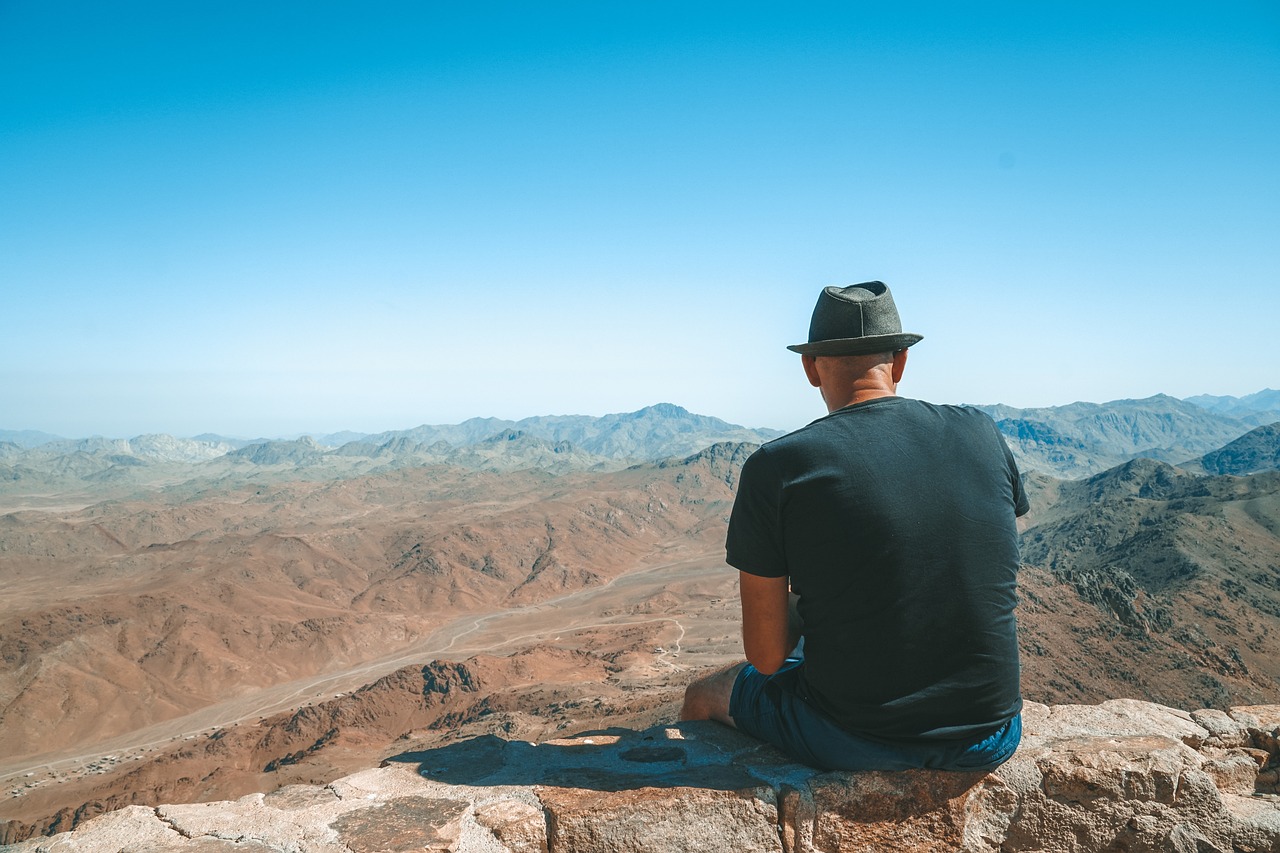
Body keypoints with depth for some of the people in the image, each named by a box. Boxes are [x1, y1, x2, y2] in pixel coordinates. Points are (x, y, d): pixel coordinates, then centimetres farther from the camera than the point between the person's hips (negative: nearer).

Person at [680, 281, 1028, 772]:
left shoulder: (776, 468, -14)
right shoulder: (982, 435, -3)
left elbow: (767, 657, -10)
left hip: (853, 743, -3)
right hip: (991, 740, 4)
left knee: (700, 698, 26)